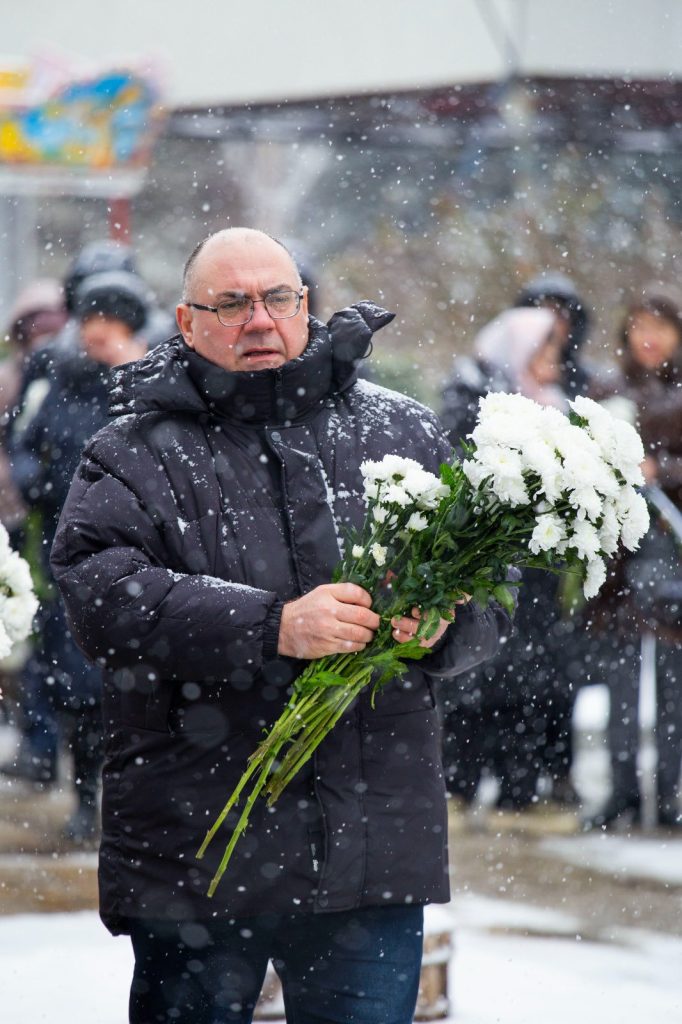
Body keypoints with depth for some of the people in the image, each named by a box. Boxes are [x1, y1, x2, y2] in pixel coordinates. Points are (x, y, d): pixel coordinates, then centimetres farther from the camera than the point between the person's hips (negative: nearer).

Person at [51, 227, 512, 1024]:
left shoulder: (403, 435, 12)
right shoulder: (135, 458, 3)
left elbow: (488, 595, 10)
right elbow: (104, 598, -15)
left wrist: (442, 625, -14)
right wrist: (273, 627, -24)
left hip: (374, 845, 2)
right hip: (195, 855, -2)